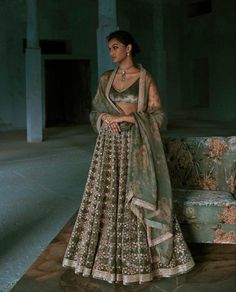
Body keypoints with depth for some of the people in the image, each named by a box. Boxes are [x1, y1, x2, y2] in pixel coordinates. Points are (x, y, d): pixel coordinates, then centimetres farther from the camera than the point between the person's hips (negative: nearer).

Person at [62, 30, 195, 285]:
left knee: (136, 200, -2)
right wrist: (105, 118, -8)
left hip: (135, 145, -4)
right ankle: (110, 256, 18)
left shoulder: (146, 78, -1)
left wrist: (126, 118, -14)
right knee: (107, 198, 5)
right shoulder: (106, 78, 10)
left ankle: (143, 257, 12)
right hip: (109, 145, 4)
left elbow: (157, 115, -5)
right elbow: (95, 111, 14)